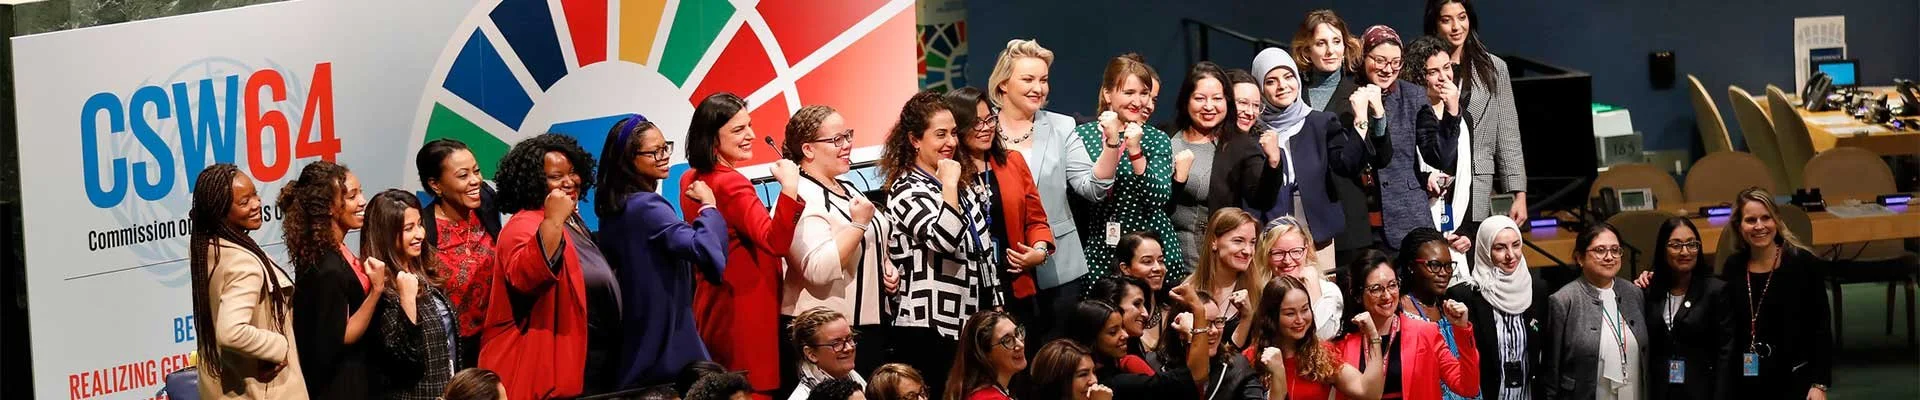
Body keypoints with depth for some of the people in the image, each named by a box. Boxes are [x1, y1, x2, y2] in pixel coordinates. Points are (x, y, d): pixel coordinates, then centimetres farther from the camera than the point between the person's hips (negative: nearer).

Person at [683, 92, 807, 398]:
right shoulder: (732, 185, -18)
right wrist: (790, 188, -38)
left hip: (710, 310, 10)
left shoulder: (691, 181, 10)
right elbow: (776, 242, -30)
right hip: (745, 315, -10)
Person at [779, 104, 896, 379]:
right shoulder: (802, 199, -16)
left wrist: (888, 270, 11)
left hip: (869, 324, 10)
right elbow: (819, 269, -28)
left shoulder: (847, 190, 15)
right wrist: (859, 224, -24)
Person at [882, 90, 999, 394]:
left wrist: (996, 310, 17)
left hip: (971, 321, 8)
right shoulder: (906, 191, -8)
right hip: (930, 328, -8)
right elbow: (944, 240, -26)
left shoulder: (961, 187, 16)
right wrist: (949, 184, -19)